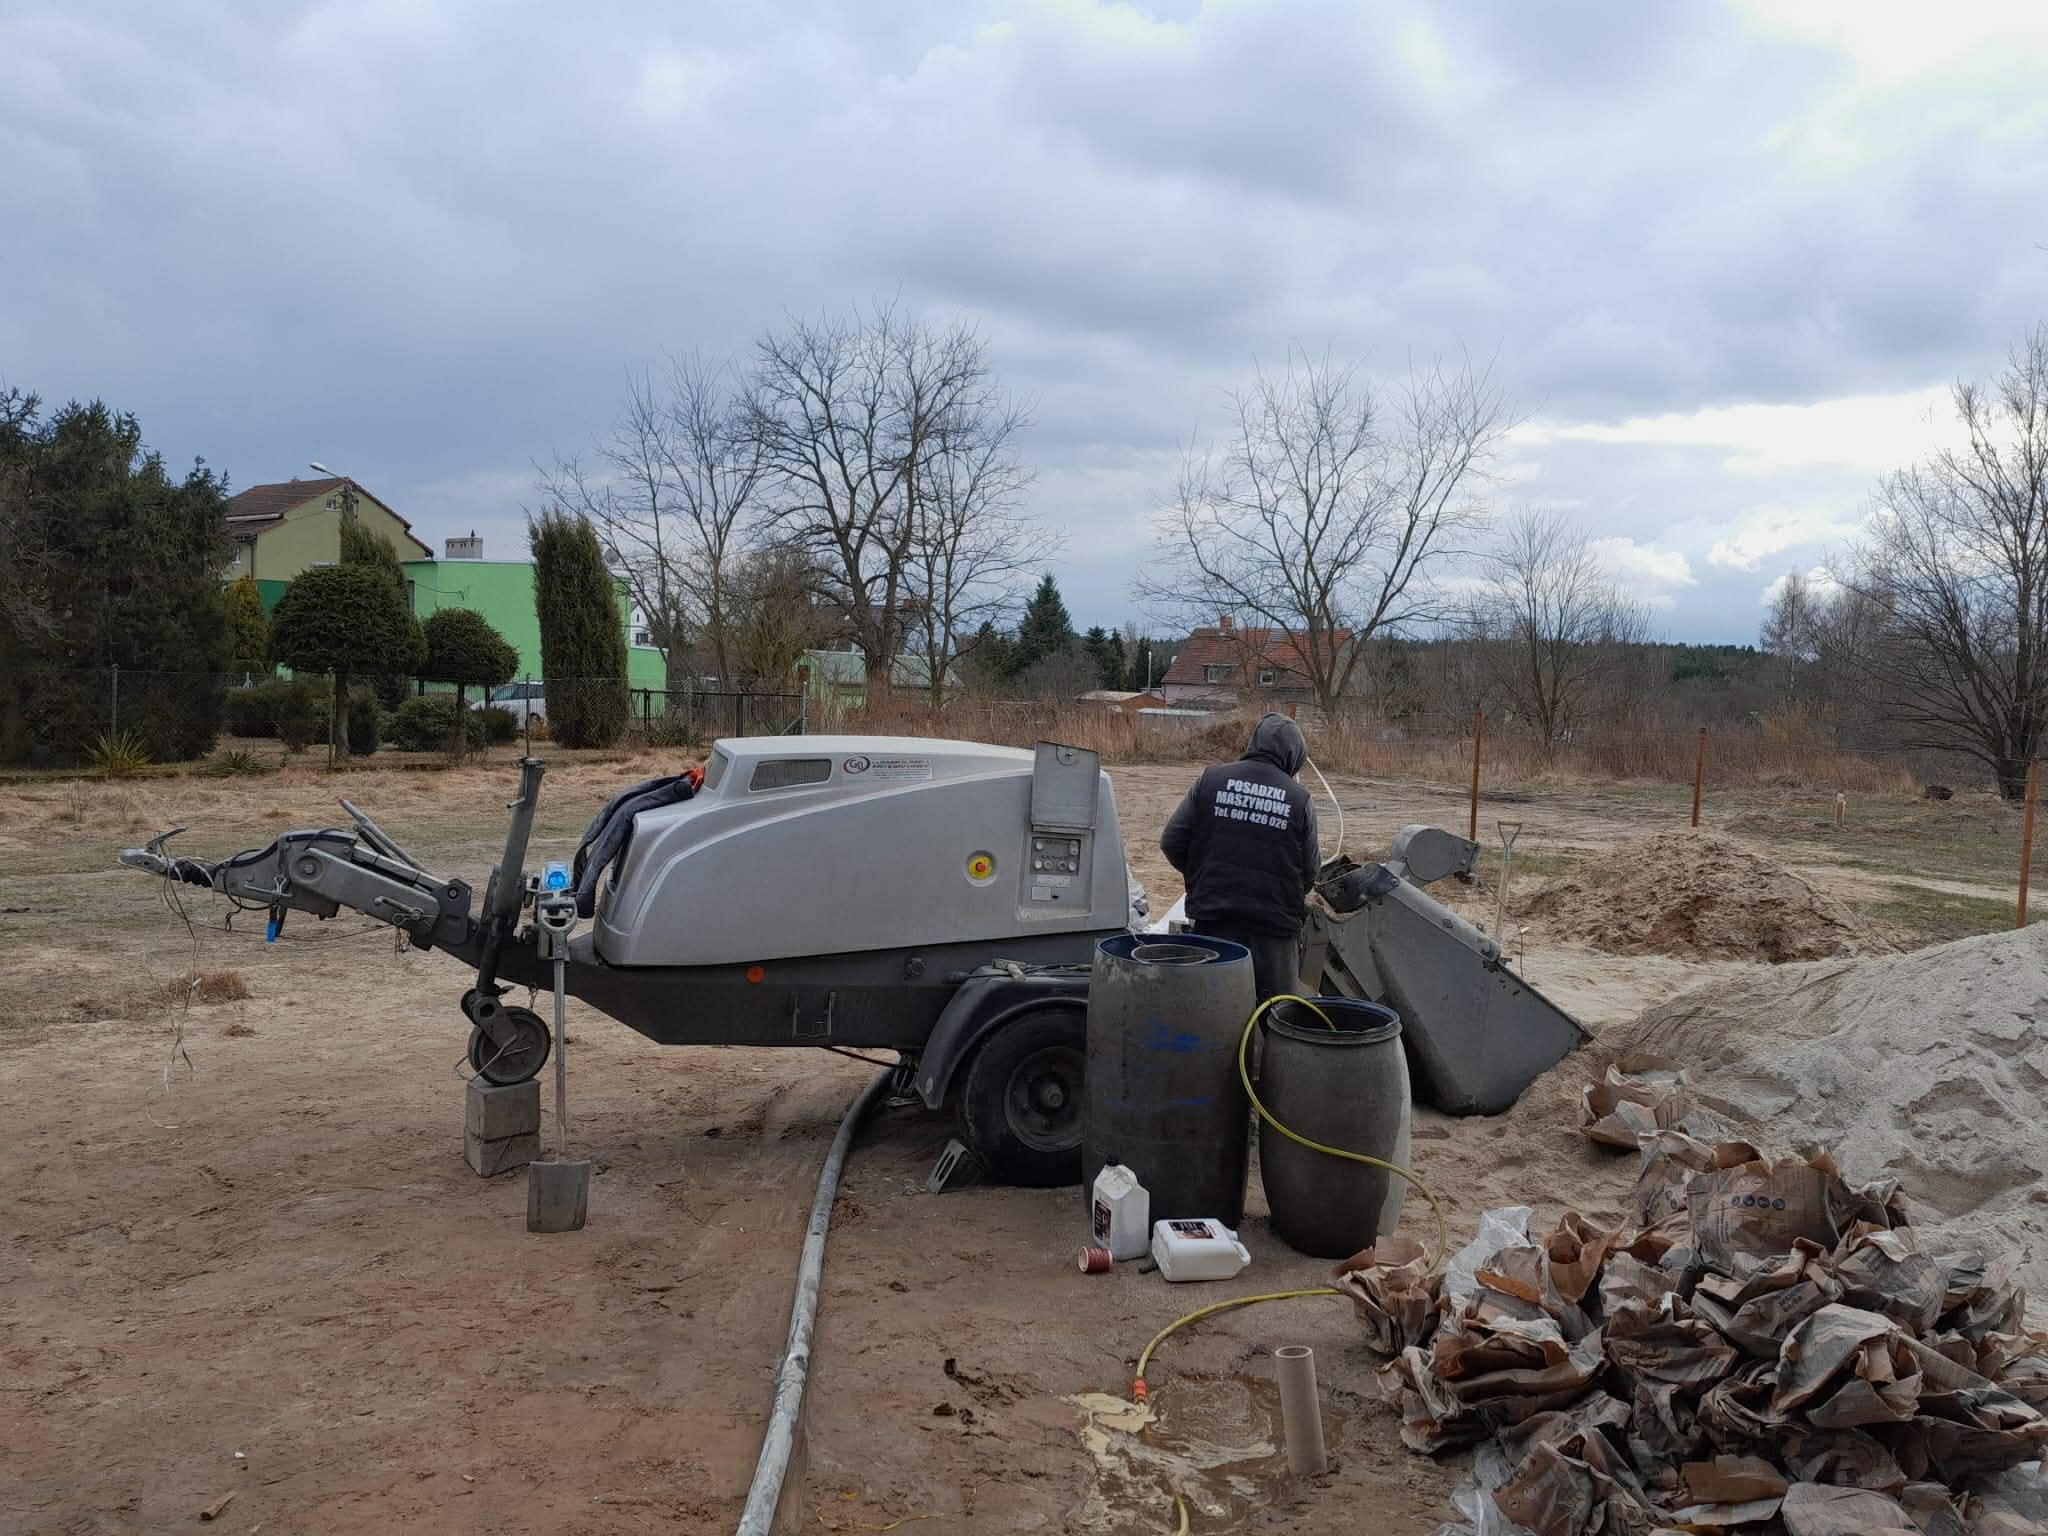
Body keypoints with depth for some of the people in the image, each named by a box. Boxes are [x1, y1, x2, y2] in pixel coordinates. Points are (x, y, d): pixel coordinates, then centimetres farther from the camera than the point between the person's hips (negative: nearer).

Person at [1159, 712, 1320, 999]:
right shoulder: (1300, 799, -3)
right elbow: (1310, 872, -1)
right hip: (1275, 924, -1)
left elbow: (1171, 842, -1)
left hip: (1212, 921, 1)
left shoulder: (1211, 779, -1)